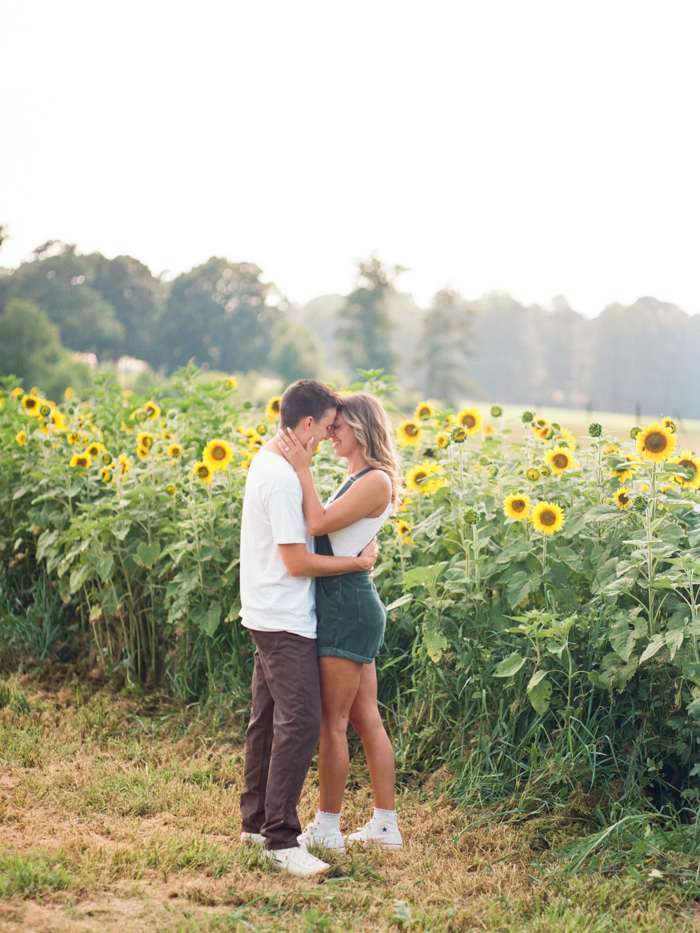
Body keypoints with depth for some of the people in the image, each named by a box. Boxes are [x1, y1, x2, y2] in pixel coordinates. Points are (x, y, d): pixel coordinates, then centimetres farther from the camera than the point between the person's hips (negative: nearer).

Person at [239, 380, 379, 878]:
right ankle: (281, 840, -10)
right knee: (300, 724, -12)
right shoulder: (282, 478, -21)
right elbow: (297, 562, -20)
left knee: (268, 720, 16)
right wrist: (359, 562, -11)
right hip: (285, 623, -11)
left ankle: (256, 820, 26)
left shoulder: (269, 460, 11)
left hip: (269, 618, 11)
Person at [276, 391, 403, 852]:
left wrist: (303, 468, -19)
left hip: (347, 605, -10)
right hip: (353, 606, 10)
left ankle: (327, 830, 9)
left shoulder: (376, 481, -15)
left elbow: (319, 524, -23)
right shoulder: (358, 480, 16)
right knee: (367, 719, 13)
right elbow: (324, 523, 14)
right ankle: (386, 826, 20)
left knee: (332, 723, -1)